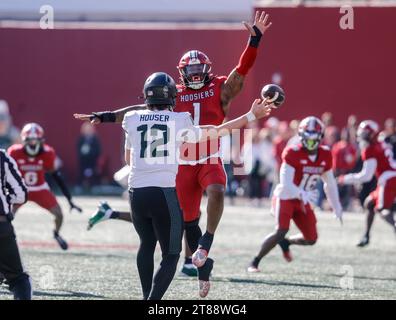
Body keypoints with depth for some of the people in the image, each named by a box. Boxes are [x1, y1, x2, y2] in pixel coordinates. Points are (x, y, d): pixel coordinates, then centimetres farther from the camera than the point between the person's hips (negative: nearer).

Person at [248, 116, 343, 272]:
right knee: (281, 231, -23)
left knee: (311, 239, 2)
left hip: (302, 202, 6)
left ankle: (285, 242, 32)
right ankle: (255, 262, -11)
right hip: (285, 198, -6)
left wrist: (336, 207, 11)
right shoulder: (293, 154, -20)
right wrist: (302, 194, -43)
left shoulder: (325, 156, -1)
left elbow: (330, 183, 11)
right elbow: (286, 183, -27)